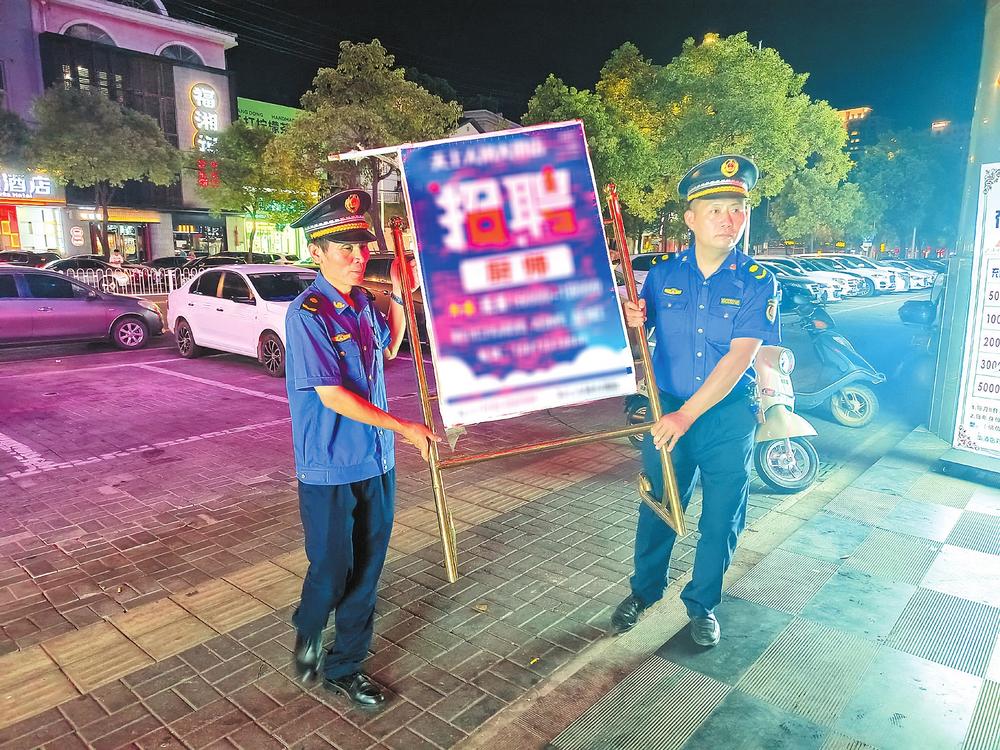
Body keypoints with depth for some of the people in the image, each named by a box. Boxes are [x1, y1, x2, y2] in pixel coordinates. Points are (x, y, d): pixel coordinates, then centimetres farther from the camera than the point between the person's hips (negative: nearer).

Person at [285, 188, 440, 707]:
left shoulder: (364, 301, 4)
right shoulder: (307, 314, -17)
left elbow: (389, 349, 23)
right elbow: (333, 396, -21)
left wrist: (399, 296, 10)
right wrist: (405, 428, -17)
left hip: (377, 462, 7)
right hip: (329, 470, -6)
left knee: (366, 572, 14)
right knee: (331, 573, 8)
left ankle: (345, 666, 34)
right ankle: (308, 633, 42)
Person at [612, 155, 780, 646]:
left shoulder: (757, 282, -9)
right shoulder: (663, 273, -2)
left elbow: (739, 357, -18)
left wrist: (687, 415, -25)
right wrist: (631, 322, -18)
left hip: (729, 417, -1)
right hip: (667, 408, 1)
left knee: (721, 517, 11)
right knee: (657, 506, 12)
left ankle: (702, 603, 34)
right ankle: (644, 590, 36)